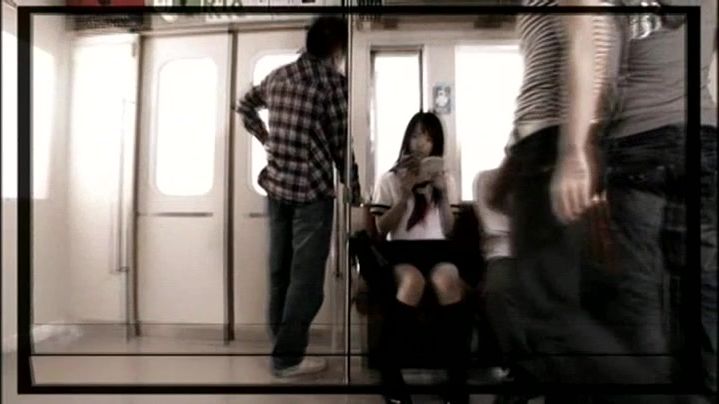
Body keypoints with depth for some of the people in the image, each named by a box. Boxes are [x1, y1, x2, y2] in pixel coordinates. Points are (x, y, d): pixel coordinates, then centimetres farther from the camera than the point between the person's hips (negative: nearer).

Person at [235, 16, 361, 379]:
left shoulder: (278, 75, 11)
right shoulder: (333, 80, -8)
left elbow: (244, 106, 25)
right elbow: (341, 142, -8)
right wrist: (354, 189, 1)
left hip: (276, 183, 7)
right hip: (312, 189, -7)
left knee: (280, 266, 16)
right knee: (306, 274, 1)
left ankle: (279, 335, 30)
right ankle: (287, 357, 9)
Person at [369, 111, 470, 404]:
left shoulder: (445, 179, 18)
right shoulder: (389, 179, 10)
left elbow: (448, 230, 10)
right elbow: (382, 229, 2)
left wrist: (443, 193, -3)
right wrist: (404, 195, -9)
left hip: (436, 247, 2)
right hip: (401, 249, -1)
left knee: (447, 281, -34)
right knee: (413, 281, -37)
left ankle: (458, 379, -30)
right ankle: (389, 371, -24)